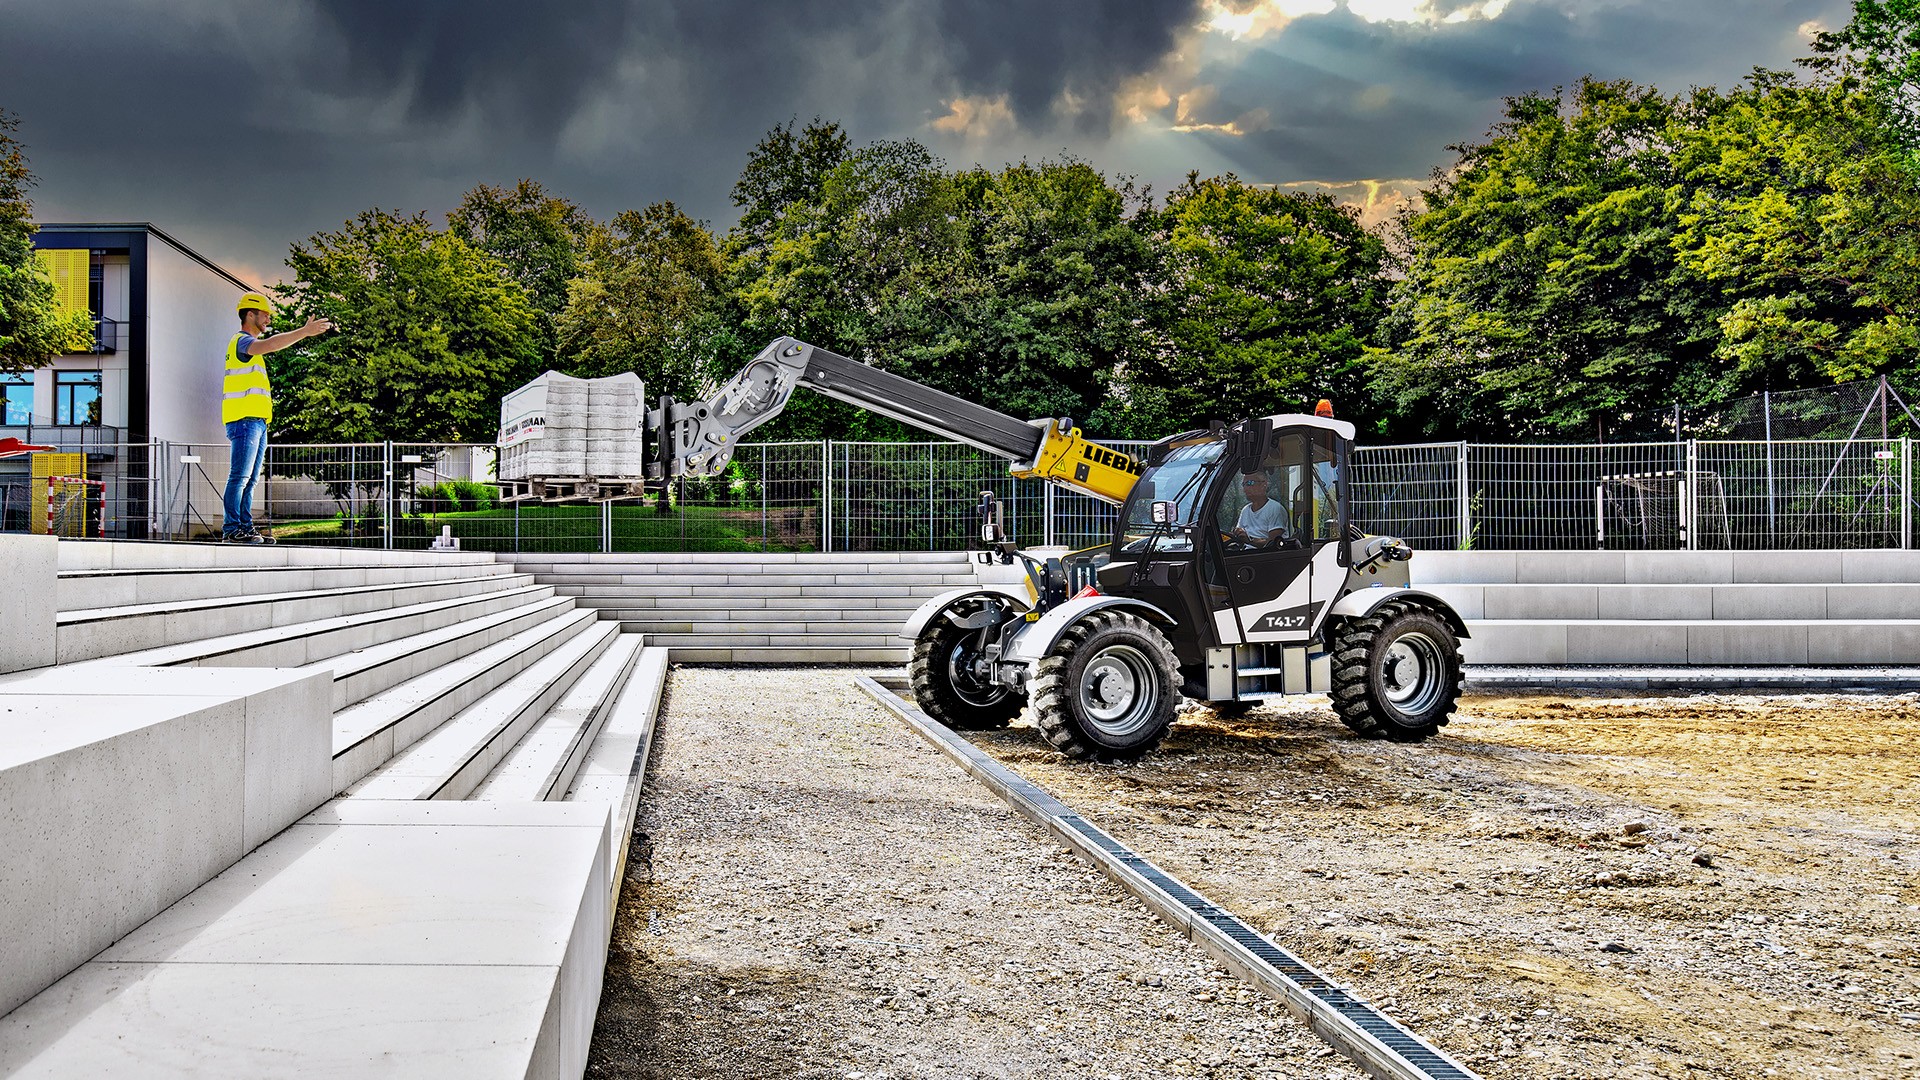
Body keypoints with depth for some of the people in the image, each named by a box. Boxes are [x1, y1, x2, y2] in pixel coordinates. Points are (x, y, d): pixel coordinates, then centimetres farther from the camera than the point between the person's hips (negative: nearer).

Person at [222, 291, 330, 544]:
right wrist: (304, 332, -31)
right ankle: (231, 529, -13)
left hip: (257, 422, 10)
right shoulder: (242, 341, -6)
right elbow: (270, 344, -27)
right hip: (245, 420, -10)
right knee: (239, 477, -12)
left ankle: (245, 527, 9)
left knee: (249, 479, 8)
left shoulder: (249, 344, 26)